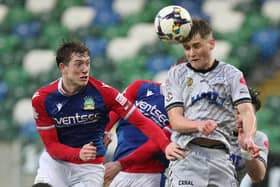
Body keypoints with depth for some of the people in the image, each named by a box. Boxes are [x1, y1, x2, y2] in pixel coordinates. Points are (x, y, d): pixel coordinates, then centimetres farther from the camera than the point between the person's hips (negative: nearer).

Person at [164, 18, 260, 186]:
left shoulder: (232, 74, 14)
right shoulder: (176, 74, 14)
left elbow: (246, 111, 0)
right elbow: (175, 121, 4)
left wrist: (248, 138, -22)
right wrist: (199, 125, -19)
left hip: (220, 155, 1)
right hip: (187, 153, -1)